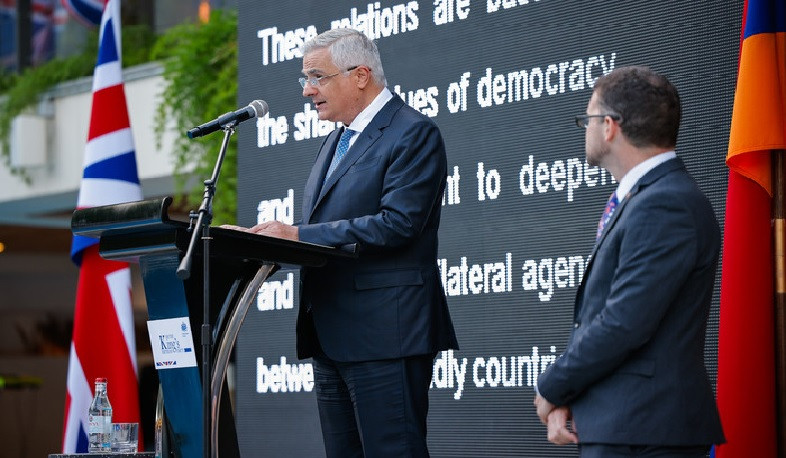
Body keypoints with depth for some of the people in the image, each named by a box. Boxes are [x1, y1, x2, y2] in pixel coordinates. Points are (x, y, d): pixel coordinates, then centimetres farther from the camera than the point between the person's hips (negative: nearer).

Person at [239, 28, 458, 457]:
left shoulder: (413, 133, -8)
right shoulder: (336, 141, 21)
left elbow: (398, 224, -19)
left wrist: (299, 235, -20)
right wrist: (276, 238, -1)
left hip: (384, 334, -9)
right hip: (331, 336, 9)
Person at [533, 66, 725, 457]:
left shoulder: (667, 206, -16)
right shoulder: (638, 200, 16)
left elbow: (623, 325, -21)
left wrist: (551, 390, -8)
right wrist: (564, 399, 2)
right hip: (610, 425, 9)